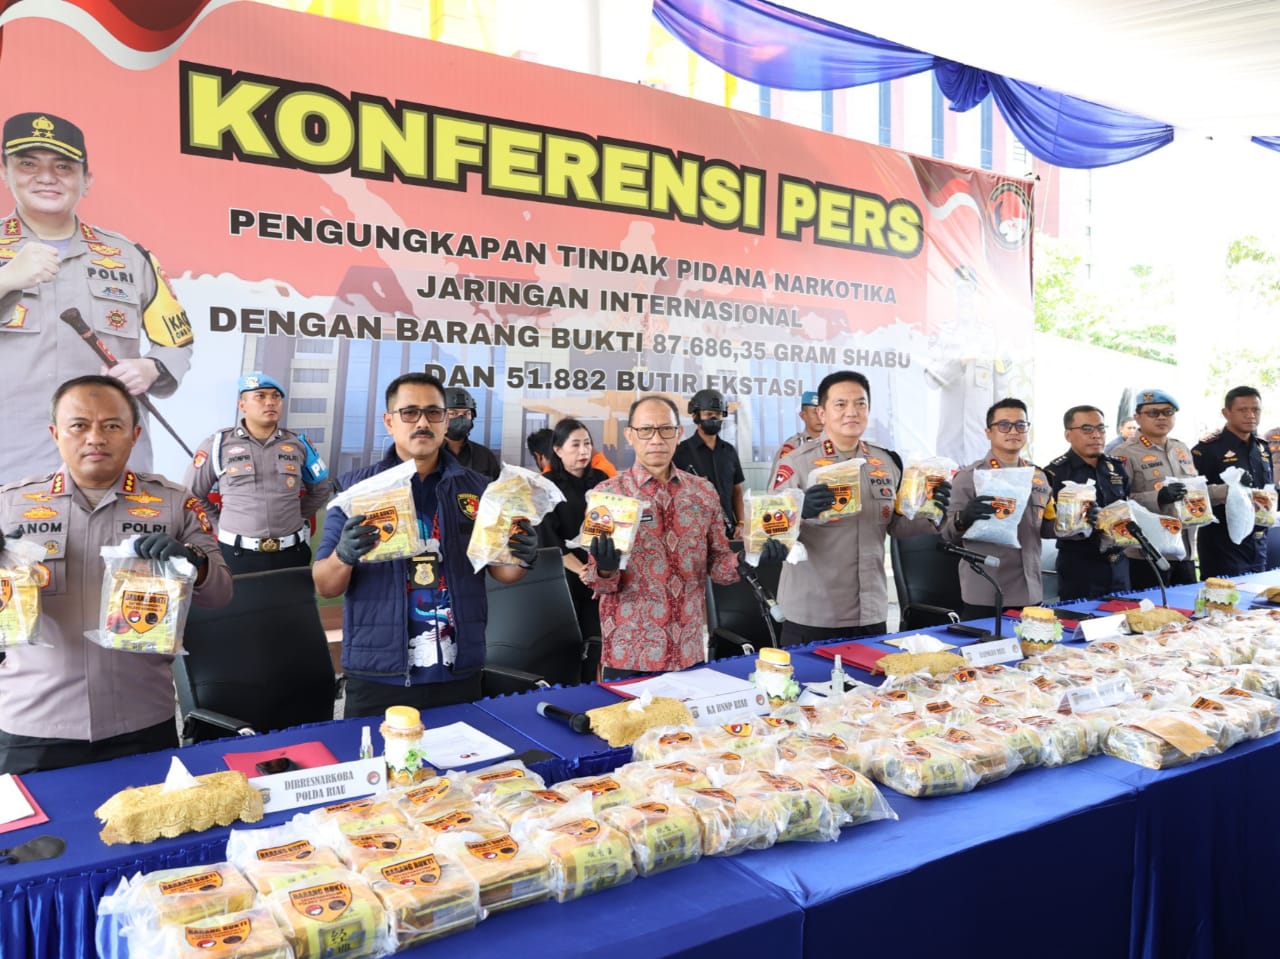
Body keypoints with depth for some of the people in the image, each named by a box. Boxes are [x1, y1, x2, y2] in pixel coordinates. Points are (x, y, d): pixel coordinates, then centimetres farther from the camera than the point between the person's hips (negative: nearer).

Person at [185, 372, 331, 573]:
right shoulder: (219, 443, 2)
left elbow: (321, 489, 21)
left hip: (291, 553, 2)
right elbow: (193, 492, 11)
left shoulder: (298, 444, 8)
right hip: (237, 554, -2)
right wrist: (220, 521, 6)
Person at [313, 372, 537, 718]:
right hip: (378, 676, -2)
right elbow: (325, 586, -1)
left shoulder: (478, 488, 4)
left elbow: (499, 569, 11)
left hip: (459, 674, 2)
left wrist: (522, 558, -11)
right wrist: (343, 556, -23)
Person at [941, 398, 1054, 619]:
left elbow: (1044, 530, 19)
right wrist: (963, 519, -30)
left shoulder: (1039, 477, 11)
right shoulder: (968, 477, -6)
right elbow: (948, 533, -9)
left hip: (1029, 593, 5)